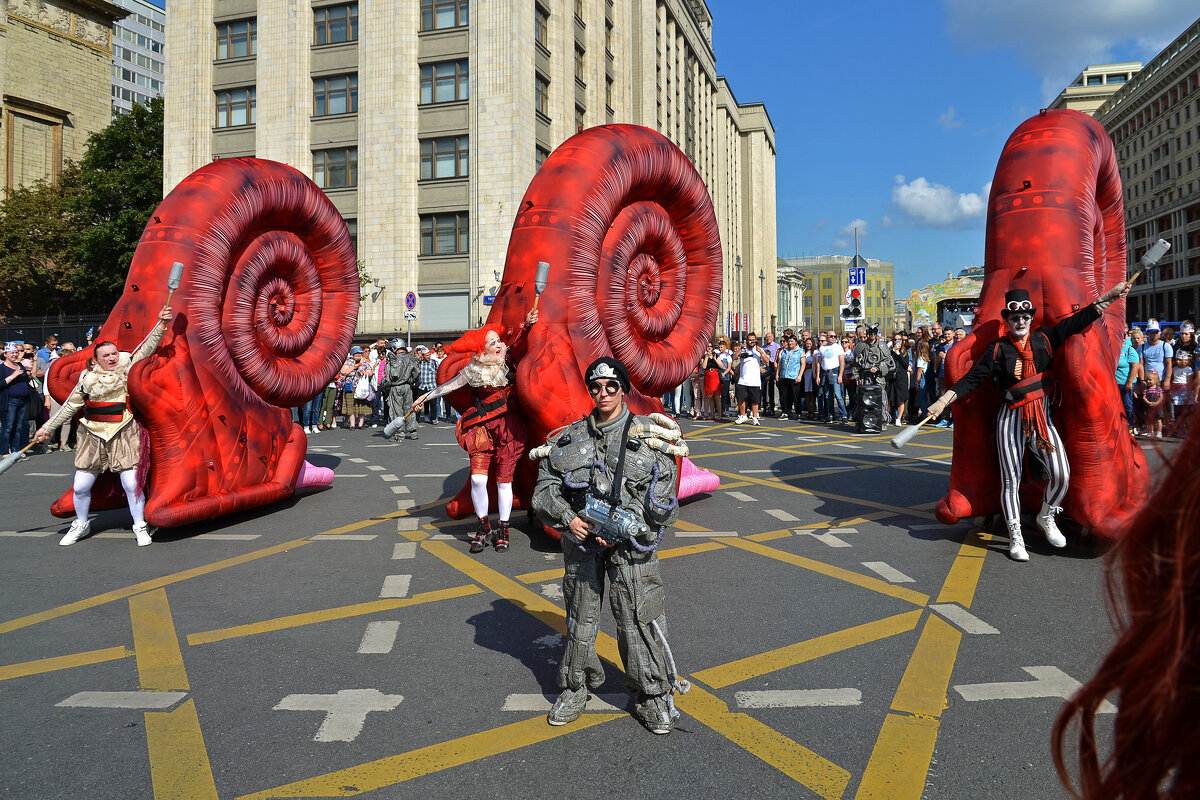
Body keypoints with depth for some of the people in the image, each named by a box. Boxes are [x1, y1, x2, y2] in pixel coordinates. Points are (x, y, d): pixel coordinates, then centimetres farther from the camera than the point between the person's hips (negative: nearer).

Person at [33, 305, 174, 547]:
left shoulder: (127, 368, -1)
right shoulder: (87, 378, 2)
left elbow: (147, 347, -10)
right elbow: (70, 406, 12)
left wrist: (161, 324, -21)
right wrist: (48, 427, 16)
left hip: (123, 436, -2)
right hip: (93, 436, 2)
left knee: (131, 483, -7)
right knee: (81, 486, 6)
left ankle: (140, 526, 9)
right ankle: (81, 524, 30)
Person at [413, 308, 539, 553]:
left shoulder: (507, 361, -3)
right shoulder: (473, 370, 1)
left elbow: (517, 344, -22)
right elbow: (451, 385, 14)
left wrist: (526, 325, -39)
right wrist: (426, 396, 21)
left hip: (509, 425, -1)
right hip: (483, 428, 1)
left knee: (504, 479, 2)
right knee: (478, 478, -8)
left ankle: (503, 530, 17)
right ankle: (483, 527, 12)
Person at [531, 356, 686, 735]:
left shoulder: (648, 436, -2)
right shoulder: (570, 438, 6)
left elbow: (662, 496, -5)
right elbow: (545, 487, 8)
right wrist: (568, 519, -9)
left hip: (630, 544, -2)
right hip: (581, 538, 3)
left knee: (639, 618, -1)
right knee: (580, 617, 13)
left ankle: (652, 694, 18)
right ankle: (575, 687, 32)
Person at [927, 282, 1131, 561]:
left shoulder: (1044, 338, 5)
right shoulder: (998, 349, -4)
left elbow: (1079, 320, 11)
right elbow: (972, 379, -7)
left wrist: (1109, 296, 9)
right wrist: (942, 401, -15)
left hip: (1042, 415, 3)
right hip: (1011, 419, -3)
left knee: (1062, 474, -6)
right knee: (1011, 480, -1)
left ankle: (1046, 517, 23)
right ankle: (1015, 538, 11)